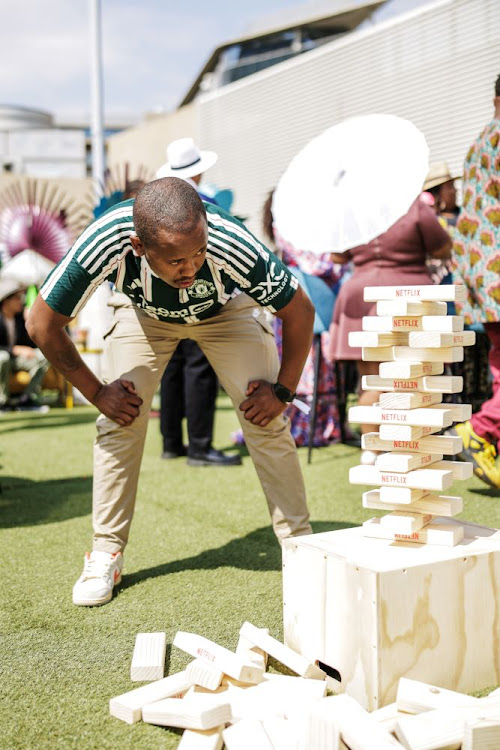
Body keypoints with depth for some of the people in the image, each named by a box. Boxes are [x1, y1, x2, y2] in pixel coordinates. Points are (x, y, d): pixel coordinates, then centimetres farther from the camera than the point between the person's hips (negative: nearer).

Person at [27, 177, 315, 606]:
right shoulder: (105, 243, -40)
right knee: (120, 420, -11)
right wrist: (96, 391, -17)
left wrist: (283, 390, -18)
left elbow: (300, 311, -23)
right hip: (144, 312, 1)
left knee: (266, 420, -13)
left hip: (226, 309, -1)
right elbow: (42, 324, -23)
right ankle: (106, 554, 5)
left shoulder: (233, 244, -42)